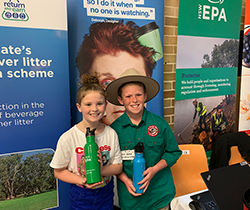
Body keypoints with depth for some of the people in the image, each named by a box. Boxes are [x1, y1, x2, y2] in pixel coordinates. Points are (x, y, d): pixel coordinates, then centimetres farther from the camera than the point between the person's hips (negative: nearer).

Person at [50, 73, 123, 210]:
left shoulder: (111, 134, -10)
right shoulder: (68, 138, -19)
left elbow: (118, 166, -3)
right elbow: (58, 172, -9)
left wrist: (101, 170, -22)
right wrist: (82, 181, -22)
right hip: (80, 198, -2)